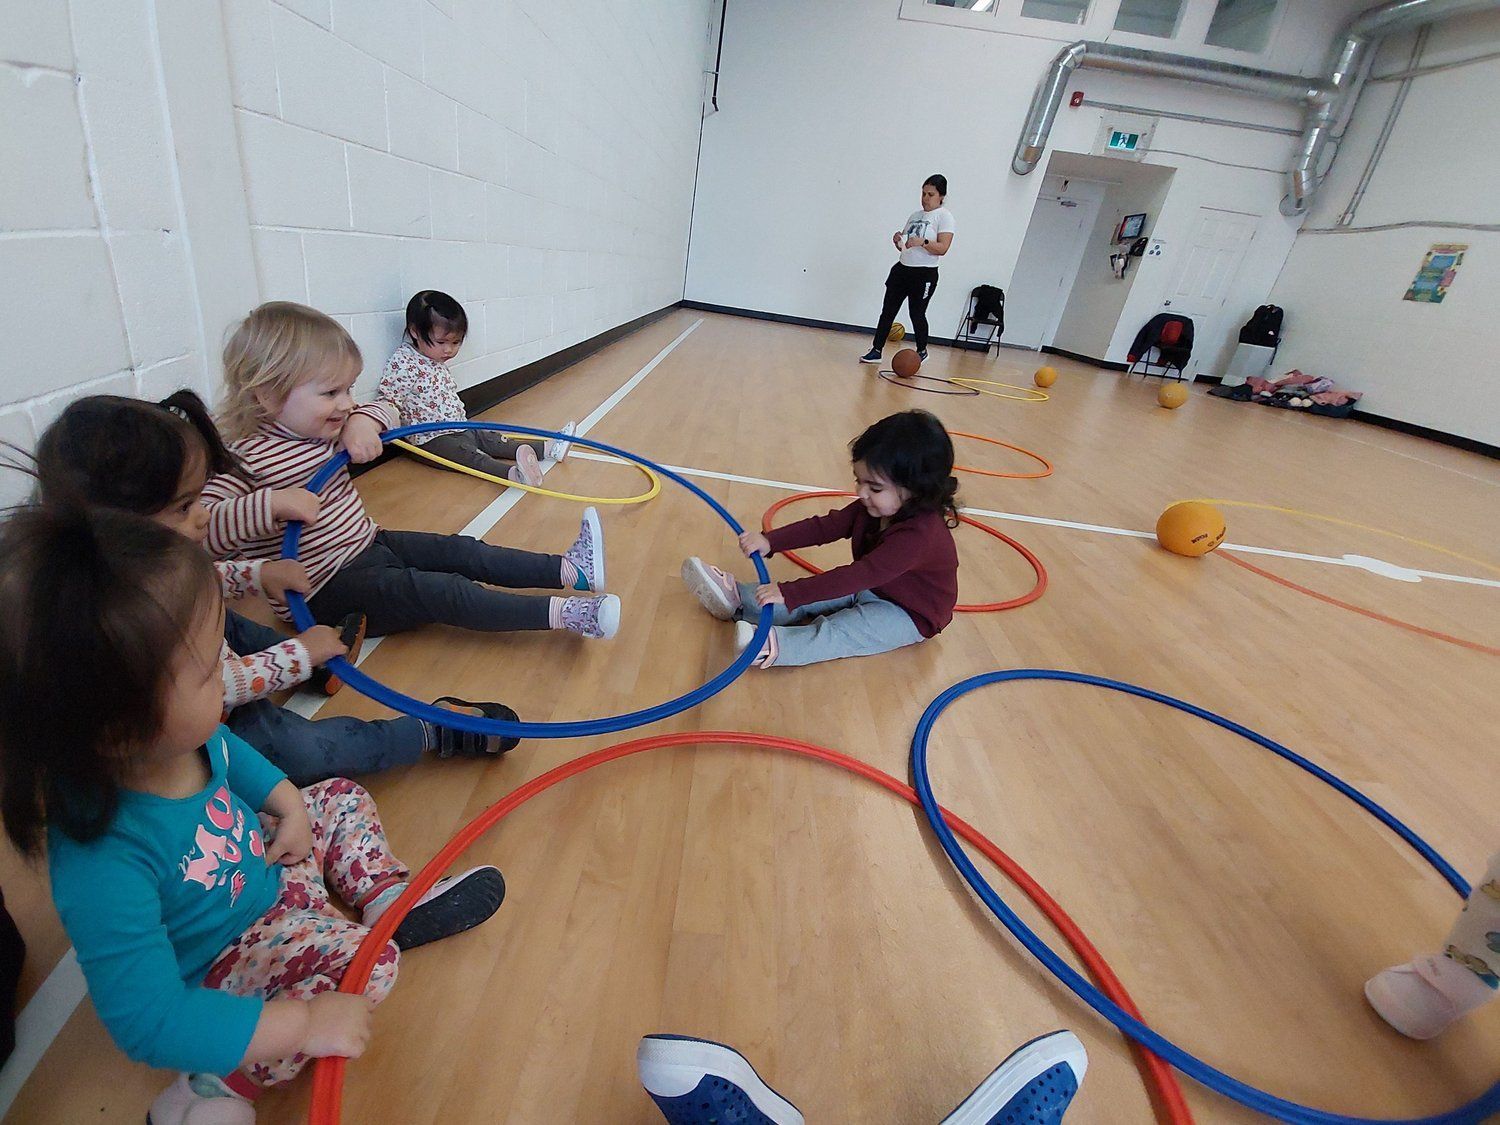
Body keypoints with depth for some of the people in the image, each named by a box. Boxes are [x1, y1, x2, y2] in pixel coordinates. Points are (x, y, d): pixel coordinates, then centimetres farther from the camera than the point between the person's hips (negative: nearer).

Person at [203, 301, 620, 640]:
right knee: (440, 591, -23)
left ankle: (571, 571, -5)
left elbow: (387, 409, 14)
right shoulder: (245, 459, -22)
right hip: (323, 592, -9)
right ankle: (563, 613, -30)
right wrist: (270, 503, -43)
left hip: (368, 544, 9)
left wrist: (363, 420, -8)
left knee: (462, 551, -2)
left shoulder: (326, 430, 3)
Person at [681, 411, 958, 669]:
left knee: (851, 628, -33)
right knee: (807, 596, -6)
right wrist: (770, 541, -22)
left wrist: (790, 592, -38)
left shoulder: (919, 533, -33)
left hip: (908, 615, -8)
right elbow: (826, 526, -8)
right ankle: (737, 599, -12)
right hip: (867, 589, 9)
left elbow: (860, 575, -37)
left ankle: (774, 645, -51)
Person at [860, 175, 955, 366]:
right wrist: (898, 240, -3)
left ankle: (922, 352, 21)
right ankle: (876, 350, 5)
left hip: (924, 274, -6)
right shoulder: (916, 214, 15)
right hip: (902, 269, 6)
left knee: (917, 314, 1)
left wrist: (922, 242, -31)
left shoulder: (944, 216, -5)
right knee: (887, 311, 1)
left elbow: (943, 248, -16)